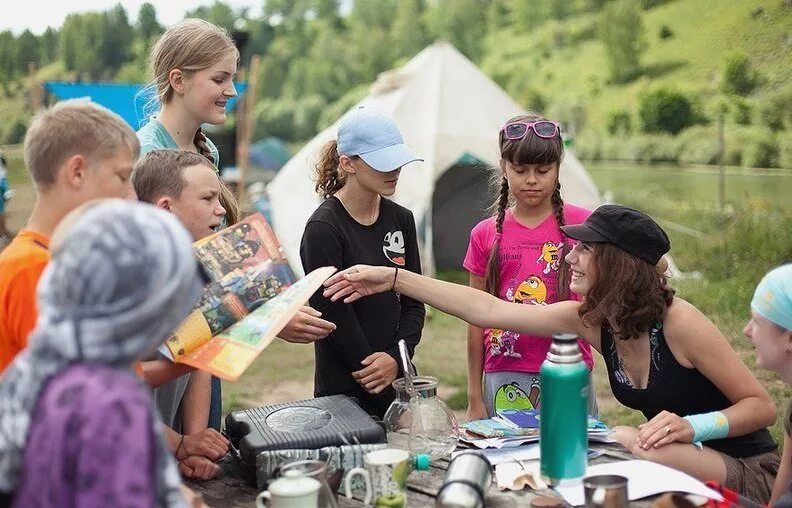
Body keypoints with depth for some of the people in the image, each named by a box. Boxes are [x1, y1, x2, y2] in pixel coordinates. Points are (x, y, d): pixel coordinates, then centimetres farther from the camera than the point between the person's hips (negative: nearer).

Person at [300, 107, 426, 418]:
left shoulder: (401, 220, 7)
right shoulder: (323, 230, -13)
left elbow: (413, 304, 7)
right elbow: (335, 316, -14)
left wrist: (395, 358, -9)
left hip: (399, 381, 6)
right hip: (344, 391, -6)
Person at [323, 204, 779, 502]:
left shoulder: (679, 321, -23)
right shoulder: (591, 318, -5)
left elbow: (762, 406, -15)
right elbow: (488, 311, -7)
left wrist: (691, 427, -33)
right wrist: (394, 278, -8)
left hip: (750, 472, -7)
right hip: (680, 461, 7)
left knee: (627, 442, -30)